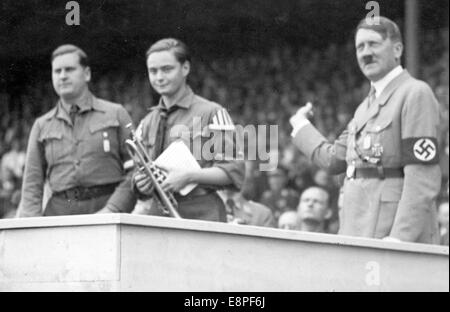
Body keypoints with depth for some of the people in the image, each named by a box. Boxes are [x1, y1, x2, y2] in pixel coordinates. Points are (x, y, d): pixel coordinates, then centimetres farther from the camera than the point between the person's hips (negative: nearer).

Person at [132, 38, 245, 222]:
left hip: (202, 215, -4)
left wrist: (189, 176, -18)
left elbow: (234, 172, -6)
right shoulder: (147, 124, 17)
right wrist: (140, 185, -2)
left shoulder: (212, 114, 1)